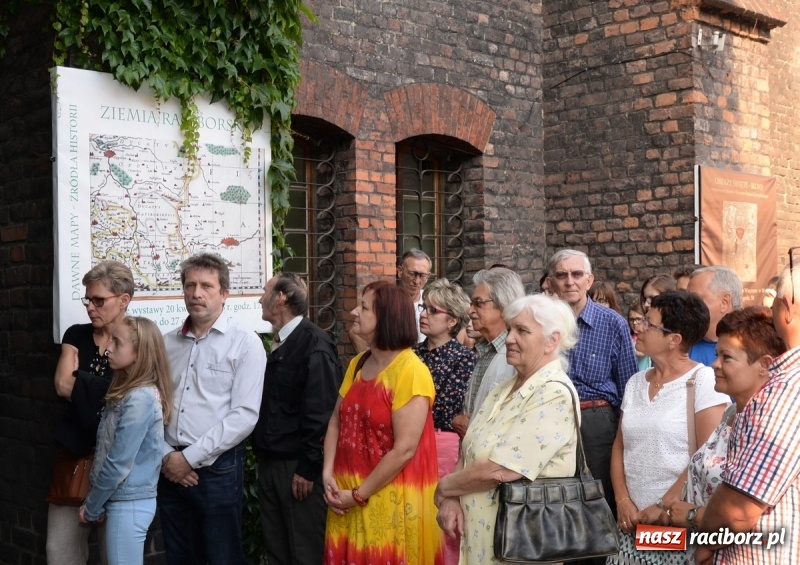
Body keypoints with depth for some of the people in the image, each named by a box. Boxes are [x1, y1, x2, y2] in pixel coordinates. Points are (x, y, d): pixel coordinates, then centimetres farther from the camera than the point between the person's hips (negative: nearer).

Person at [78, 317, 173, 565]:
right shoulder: (129, 392, 9)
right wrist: (96, 502, 7)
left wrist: (91, 507, -8)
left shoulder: (139, 399, -20)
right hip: (125, 500, 9)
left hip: (129, 504, -9)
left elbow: (118, 464, -20)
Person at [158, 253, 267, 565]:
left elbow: (244, 416, -14)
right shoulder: (167, 343, 7)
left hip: (218, 469, -4)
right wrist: (166, 456, -7)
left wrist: (189, 457, -14)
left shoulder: (245, 344, -7)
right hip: (170, 469, 4)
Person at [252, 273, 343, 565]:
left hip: (298, 465, -8)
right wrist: (262, 453, 14)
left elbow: (321, 413, -20)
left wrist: (307, 467, -20)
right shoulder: (277, 343, 12)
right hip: (269, 462, 9)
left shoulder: (315, 344, -15)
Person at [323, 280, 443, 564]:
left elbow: (404, 449, -19)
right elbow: (336, 423, 9)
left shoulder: (411, 372, -16)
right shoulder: (357, 364, 8)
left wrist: (359, 495, -14)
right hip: (347, 497, 7)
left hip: (391, 500, -7)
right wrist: (328, 474, -6)